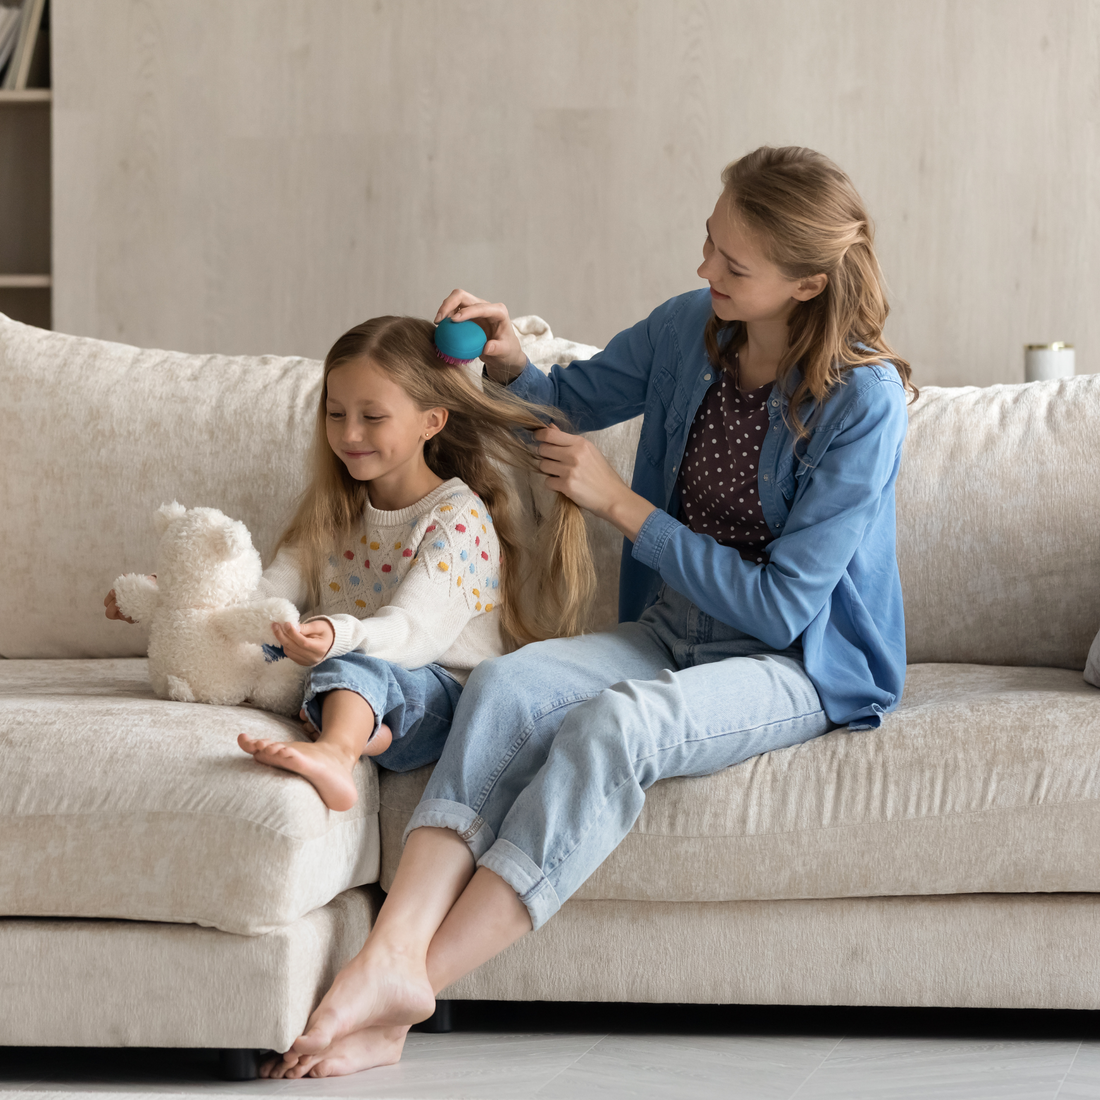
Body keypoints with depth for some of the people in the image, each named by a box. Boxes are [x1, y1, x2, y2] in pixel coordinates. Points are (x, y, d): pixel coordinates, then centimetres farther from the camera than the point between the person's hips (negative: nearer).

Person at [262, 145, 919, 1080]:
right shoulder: (687, 329, 0)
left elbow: (778, 605, -19)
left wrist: (621, 504, -16)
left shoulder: (864, 403, -18)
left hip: (802, 662, -6)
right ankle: (391, 956, -41)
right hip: (674, 634, 6)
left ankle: (403, 994, -35)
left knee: (610, 725, -35)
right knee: (507, 685, -25)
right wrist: (513, 364, -4)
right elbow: (575, 399, 20)